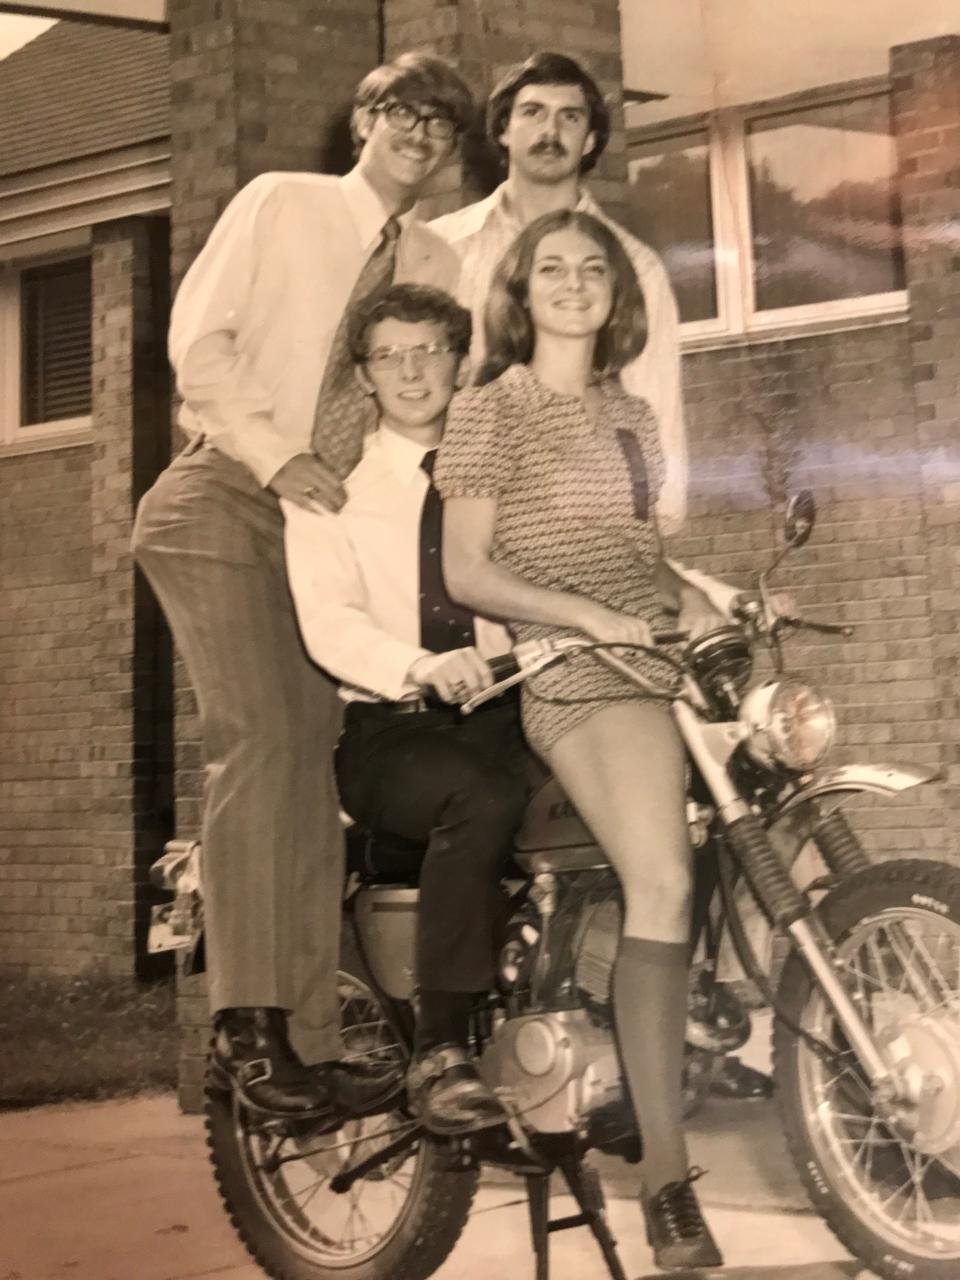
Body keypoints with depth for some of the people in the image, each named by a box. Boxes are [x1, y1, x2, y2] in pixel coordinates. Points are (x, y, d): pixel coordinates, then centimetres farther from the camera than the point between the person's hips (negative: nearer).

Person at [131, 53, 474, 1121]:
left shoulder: (437, 266, 14)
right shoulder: (281, 203, 4)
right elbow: (199, 340, -4)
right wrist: (278, 455, -15)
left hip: (329, 517, 4)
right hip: (226, 500, -4)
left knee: (309, 757, -1)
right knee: (260, 736, -19)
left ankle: (306, 1034, 2)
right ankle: (247, 1023, -15)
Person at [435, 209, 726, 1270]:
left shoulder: (631, 415, 24)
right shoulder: (490, 407, 5)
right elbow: (466, 571, -2)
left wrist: (690, 597, 5)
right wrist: (588, 614, -15)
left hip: (658, 653, 7)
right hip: (574, 667, -7)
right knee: (662, 882, -24)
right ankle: (665, 1174, -21)